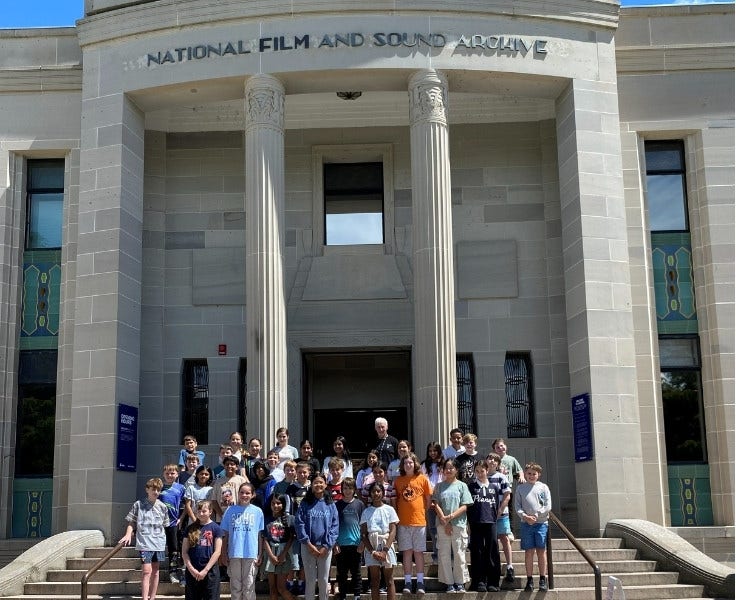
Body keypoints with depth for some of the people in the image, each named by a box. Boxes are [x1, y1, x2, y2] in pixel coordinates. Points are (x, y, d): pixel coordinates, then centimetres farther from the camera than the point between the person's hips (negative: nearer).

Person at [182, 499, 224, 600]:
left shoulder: (215, 528, 1)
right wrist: (191, 569, -7)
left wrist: (205, 570, -10)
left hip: (210, 571, -3)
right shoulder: (190, 529, 8)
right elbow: (184, 552, 6)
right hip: (192, 572, 3)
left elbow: (217, 552, -5)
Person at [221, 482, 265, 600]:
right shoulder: (231, 510, 4)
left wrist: (260, 555, 1)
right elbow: (225, 534, 6)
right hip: (234, 554, 1)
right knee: (235, 586, 9)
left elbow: (260, 536, 4)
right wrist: (224, 554, 3)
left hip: (251, 554, -1)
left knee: (249, 586, 4)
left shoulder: (257, 511, 3)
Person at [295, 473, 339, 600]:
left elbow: (335, 526, -1)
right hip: (308, 546, -1)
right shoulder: (305, 503, 2)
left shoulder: (331, 504, 5)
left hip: (325, 547, 1)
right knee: (310, 579, 4)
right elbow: (300, 524, -6)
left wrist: (326, 546, -11)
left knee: (324, 580, 7)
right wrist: (309, 544, -14)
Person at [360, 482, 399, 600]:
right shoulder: (366, 512, 7)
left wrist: (385, 550, -13)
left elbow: (393, 531, -3)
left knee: (389, 580, -1)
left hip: (387, 546, -1)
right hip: (371, 548, 1)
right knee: (375, 581, 2)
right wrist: (372, 551, -10)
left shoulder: (389, 509, 4)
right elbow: (363, 534, 2)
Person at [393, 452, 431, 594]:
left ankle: (420, 582, 9)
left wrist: (424, 513, 4)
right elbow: (395, 499, 11)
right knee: (407, 552, 5)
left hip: (419, 520, -1)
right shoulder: (398, 480, 6)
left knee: (418, 551, 4)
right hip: (403, 522, 1)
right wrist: (397, 514, 2)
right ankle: (407, 582, 9)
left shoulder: (422, 479, 0)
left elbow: (428, 499, 6)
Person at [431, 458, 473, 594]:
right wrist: (445, 522, -9)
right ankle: (449, 584, 9)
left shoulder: (462, 486, 4)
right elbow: (436, 505, 2)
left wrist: (451, 516, -14)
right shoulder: (439, 486, 8)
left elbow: (464, 506, -2)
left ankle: (460, 583, 9)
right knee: (444, 555, 1)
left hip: (459, 525, -1)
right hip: (443, 525, 1)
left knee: (459, 554, 0)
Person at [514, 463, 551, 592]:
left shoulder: (543, 487, 5)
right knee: (528, 551, 1)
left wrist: (536, 516, -9)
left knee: (541, 551, 1)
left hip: (541, 522, -1)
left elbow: (548, 506, 0)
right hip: (526, 523, 1)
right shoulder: (521, 488, 8)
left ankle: (543, 580, 6)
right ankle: (529, 580, 5)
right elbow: (517, 506, 4)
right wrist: (525, 516, -12)